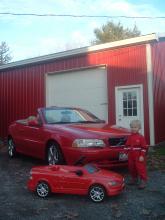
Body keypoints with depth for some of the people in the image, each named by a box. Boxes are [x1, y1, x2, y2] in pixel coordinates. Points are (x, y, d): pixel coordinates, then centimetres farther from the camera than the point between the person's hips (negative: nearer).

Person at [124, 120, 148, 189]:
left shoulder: (141, 137, -11)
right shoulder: (130, 137, 6)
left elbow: (144, 147, -12)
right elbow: (127, 146, 11)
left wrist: (142, 156, -15)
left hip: (139, 157, -6)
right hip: (131, 157, 6)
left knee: (141, 168, -3)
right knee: (132, 168, 15)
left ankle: (143, 181, 5)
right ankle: (134, 179, 32)